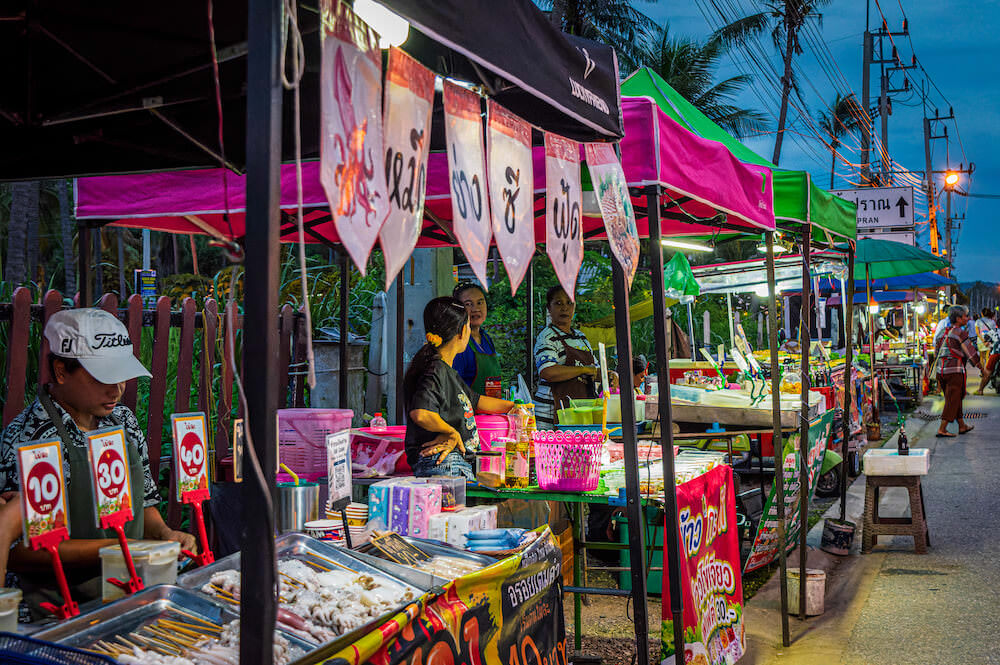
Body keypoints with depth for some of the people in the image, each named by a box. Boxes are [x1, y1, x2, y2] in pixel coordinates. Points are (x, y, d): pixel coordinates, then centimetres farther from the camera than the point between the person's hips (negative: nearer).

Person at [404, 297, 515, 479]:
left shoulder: (447, 370, 21)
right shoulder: (436, 371, -12)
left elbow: (474, 400, 37)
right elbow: (420, 414, -29)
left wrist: (513, 406, 40)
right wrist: (451, 432, -13)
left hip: (460, 464, 10)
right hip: (443, 466, -10)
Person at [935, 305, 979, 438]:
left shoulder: (946, 331, 15)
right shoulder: (960, 332, -10)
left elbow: (938, 350, 21)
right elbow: (971, 352, -8)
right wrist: (978, 363, 8)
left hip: (941, 370, 8)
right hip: (954, 371, -8)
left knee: (956, 399, 18)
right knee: (953, 401, -3)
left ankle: (962, 426, 26)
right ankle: (942, 429, -5)